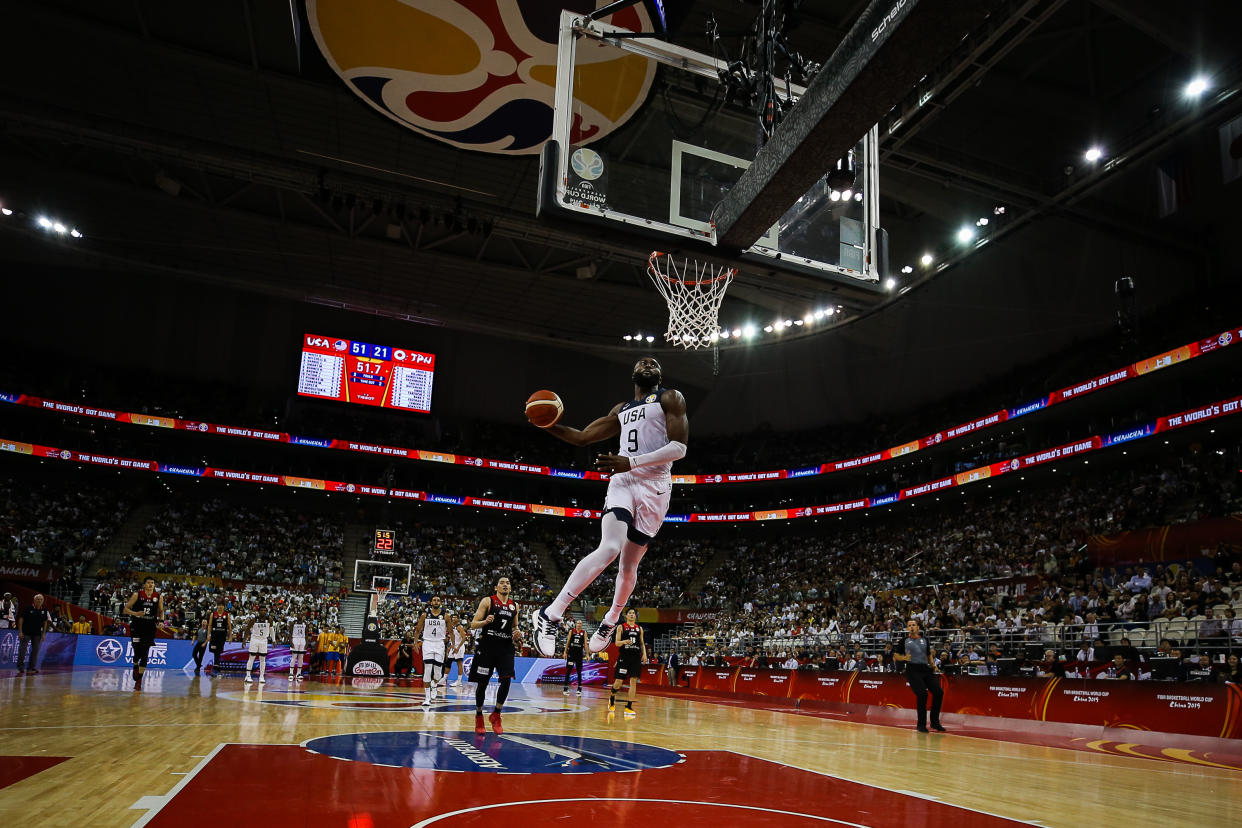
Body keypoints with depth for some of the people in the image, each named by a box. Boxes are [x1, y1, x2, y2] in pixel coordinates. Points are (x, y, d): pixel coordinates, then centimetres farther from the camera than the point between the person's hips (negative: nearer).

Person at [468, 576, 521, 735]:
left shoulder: (514, 605, 12)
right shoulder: (487, 601, -2)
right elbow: (473, 624, -4)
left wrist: (516, 633, 2)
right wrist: (485, 621, -24)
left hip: (506, 647, 3)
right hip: (488, 646, -3)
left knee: (506, 680, -11)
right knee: (482, 683, 3)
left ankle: (496, 715, 7)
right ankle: (479, 717, 22)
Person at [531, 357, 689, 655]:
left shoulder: (670, 398, 4)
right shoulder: (621, 410, 22)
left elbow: (679, 447, -9)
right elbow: (582, 437, 27)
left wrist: (632, 462, -19)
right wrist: (549, 425, 8)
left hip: (655, 487, -2)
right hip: (622, 482, 3)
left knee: (629, 563, 5)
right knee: (609, 548, -23)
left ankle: (610, 622, 31)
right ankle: (550, 615, -25)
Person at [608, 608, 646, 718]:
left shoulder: (639, 628, 13)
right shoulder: (621, 627, 2)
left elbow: (642, 643, 17)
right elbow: (617, 643, -2)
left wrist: (644, 653, 0)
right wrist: (624, 641, -23)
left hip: (636, 657, 3)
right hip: (624, 657, -3)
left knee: (633, 681, -4)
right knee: (618, 681, -4)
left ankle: (628, 707, -1)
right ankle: (612, 698, 26)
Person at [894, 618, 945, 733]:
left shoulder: (924, 640, 17)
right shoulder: (904, 641, 6)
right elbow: (895, 655, 5)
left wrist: (933, 666, 12)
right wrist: (904, 658, -14)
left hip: (926, 669, 5)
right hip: (913, 670, -5)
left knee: (939, 692, -6)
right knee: (922, 694, -18)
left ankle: (935, 722, 10)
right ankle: (921, 724, -2)